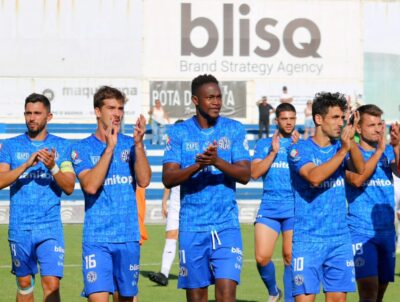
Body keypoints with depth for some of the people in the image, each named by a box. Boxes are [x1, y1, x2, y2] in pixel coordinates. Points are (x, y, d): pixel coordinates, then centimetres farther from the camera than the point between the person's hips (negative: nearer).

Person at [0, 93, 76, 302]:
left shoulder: (61, 146, 5)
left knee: (52, 284, -11)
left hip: (50, 228, -1)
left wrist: (53, 167, -19)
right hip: (19, 228, 1)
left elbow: (69, 187, -2)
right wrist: (27, 164, -20)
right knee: (24, 283, 10)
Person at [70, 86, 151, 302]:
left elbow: (144, 181, -6)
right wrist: (109, 148, -18)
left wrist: (138, 144, -17)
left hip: (129, 237, 3)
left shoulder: (130, 145, 7)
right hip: (97, 238, -3)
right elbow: (90, 186, -14)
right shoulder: (82, 148, 1)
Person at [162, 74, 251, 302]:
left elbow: (245, 175, -5)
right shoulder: (179, 133, 3)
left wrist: (217, 162, -23)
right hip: (192, 226, 1)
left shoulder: (235, 129, 3)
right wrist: (197, 165, -22)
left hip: (226, 225, -1)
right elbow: (168, 179, -6)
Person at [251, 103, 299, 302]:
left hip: (295, 209, -1)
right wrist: (273, 153, -8)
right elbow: (255, 173, -1)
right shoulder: (264, 144, 11)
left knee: (290, 257, -3)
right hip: (269, 206, 1)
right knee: (261, 257, -7)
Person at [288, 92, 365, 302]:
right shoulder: (300, 150, -5)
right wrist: (343, 150, -24)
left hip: (340, 237, 5)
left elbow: (360, 169, -8)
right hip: (308, 239, -5)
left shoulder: (340, 147, 9)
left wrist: (351, 141, -22)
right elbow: (314, 177, -22)